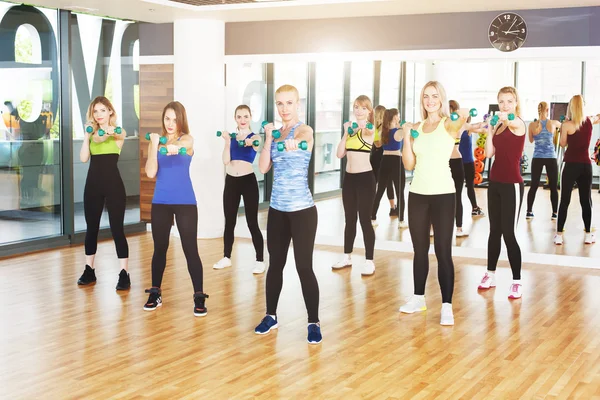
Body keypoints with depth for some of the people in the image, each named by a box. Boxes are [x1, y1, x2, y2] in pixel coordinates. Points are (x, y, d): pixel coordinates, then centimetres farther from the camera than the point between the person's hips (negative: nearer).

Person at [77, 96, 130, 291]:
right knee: (91, 228, 11)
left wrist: (108, 131, -45)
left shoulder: (118, 132, -1)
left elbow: (115, 135, -25)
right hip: (93, 184, 5)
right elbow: (84, 158, -1)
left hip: (113, 183, -5)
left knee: (117, 228, -6)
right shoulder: (91, 133, 10)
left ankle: (124, 274, -3)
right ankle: (89, 271, 23)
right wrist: (87, 135, -6)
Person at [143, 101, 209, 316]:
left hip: (185, 202, -3)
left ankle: (199, 297, 1)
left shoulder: (187, 139, -2)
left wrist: (173, 148, -48)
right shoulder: (156, 140, 4)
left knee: (190, 249, -4)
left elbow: (179, 145, -27)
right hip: (160, 202, 3)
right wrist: (154, 145, -15)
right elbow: (150, 173, -6)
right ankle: (155, 293, 23)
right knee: (159, 248, 11)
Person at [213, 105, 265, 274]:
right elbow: (226, 160, -1)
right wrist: (227, 141, -12)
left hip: (248, 181, -4)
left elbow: (255, 143, -28)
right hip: (231, 181, 4)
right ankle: (226, 257, 24)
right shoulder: (231, 137, 9)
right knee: (229, 222, 12)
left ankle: (260, 261, 4)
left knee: (252, 223, -3)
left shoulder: (255, 137, -2)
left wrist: (250, 142, -51)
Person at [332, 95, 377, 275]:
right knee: (349, 219, 14)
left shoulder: (370, 128, -7)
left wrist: (361, 125, -44)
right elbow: (340, 153, 5)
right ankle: (347, 257, 25)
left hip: (365, 177, -6)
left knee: (365, 219, -4)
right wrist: (346, 132, -2)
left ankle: (370, 261, 3)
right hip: (349, 176, 6)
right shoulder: (350, 128, 11)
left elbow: (366, 135, -30)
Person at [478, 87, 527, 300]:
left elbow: (513, 123, -39)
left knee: (508, 233, -8)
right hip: (495, 182, 7)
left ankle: (517, 282, 0)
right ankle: (490, 275, 25)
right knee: (494, 230, 14)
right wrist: (490, 129, -4)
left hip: (512, 184, -7)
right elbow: (489, 153, 4)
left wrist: (506, 118, -61)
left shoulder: (519, 124, -12)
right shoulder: (499, 125, 10)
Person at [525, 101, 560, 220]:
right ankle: (555, 213, 10)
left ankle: (529, 212, 8)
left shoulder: (532, 125, -3)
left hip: (537, 158, 1)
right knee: (554, 187, 7)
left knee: (534, 186, 7)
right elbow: (561, 125, 22)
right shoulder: (553, 123, -3)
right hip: (551, 158, -1)